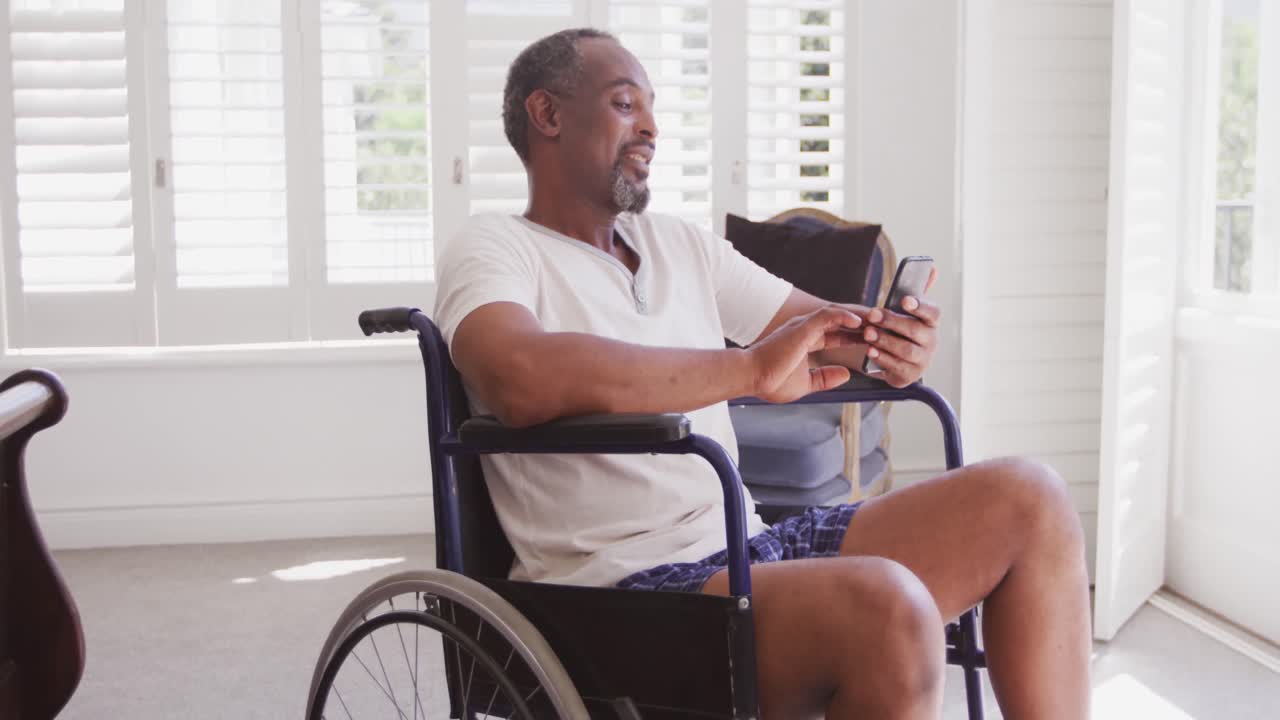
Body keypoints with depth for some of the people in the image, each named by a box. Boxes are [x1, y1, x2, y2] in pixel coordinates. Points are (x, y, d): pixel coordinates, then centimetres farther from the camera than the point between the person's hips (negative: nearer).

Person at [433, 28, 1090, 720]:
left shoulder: (681, 244, 18)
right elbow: (523, 382, -25)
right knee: (887, 607, -33)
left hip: (749, 546, 7)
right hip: (621, 583, -7)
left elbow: (832, 327, 19)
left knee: (1028, 500, -5)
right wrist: (751, 369, -24)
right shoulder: (493, 247, -3)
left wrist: (895, 340, -6)